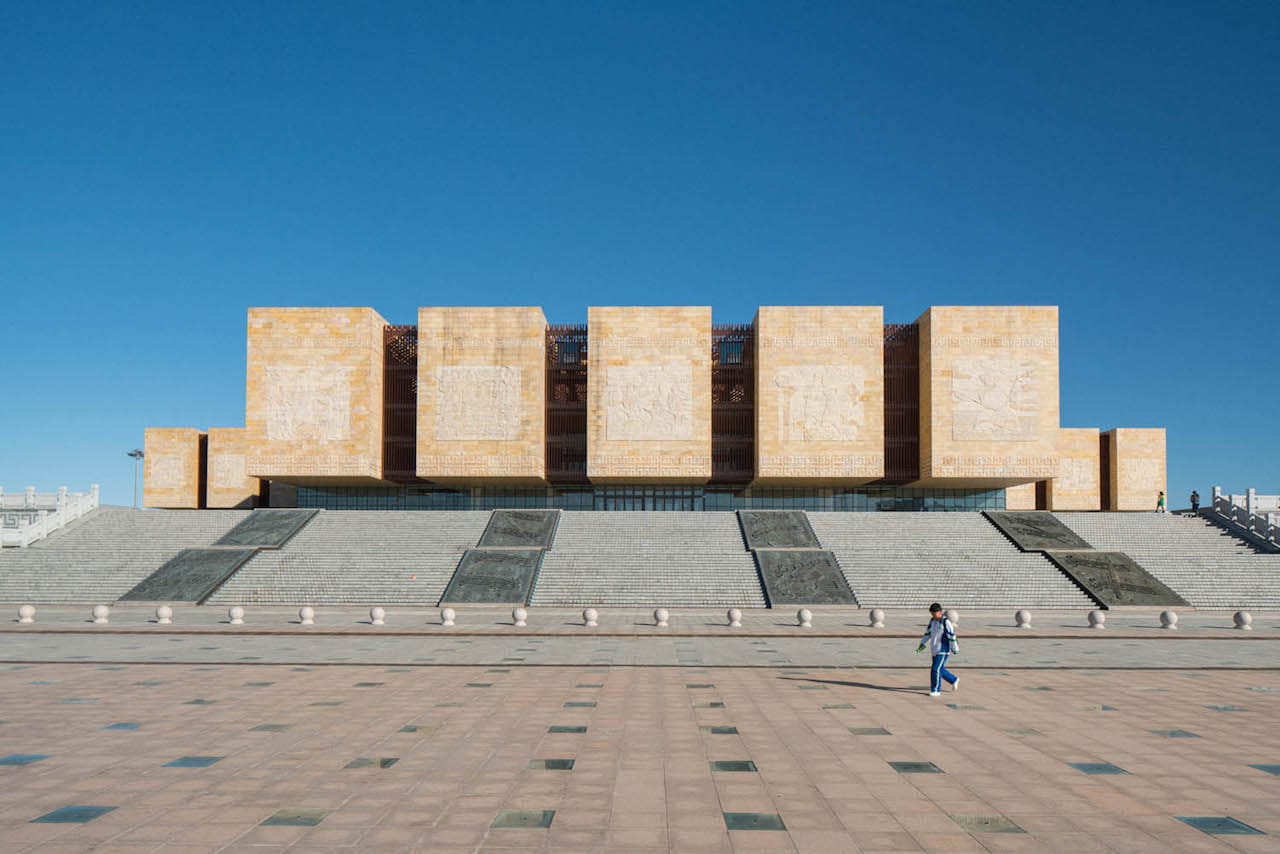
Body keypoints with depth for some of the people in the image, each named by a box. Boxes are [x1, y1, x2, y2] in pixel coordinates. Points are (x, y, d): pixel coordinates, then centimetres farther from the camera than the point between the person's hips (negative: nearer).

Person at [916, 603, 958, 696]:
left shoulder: (945, 622, -16)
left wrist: (954, 649, -10)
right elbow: (928, 632, 15)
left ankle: (936, 690, 1)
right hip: (935, 650, 8)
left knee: (936, 669, -10)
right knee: (940, 669, 16)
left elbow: (952, 635, -13)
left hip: (943, 650, -8)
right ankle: (954, 680, 38)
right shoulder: (932, 620, 7)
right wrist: (923, 644, 9)